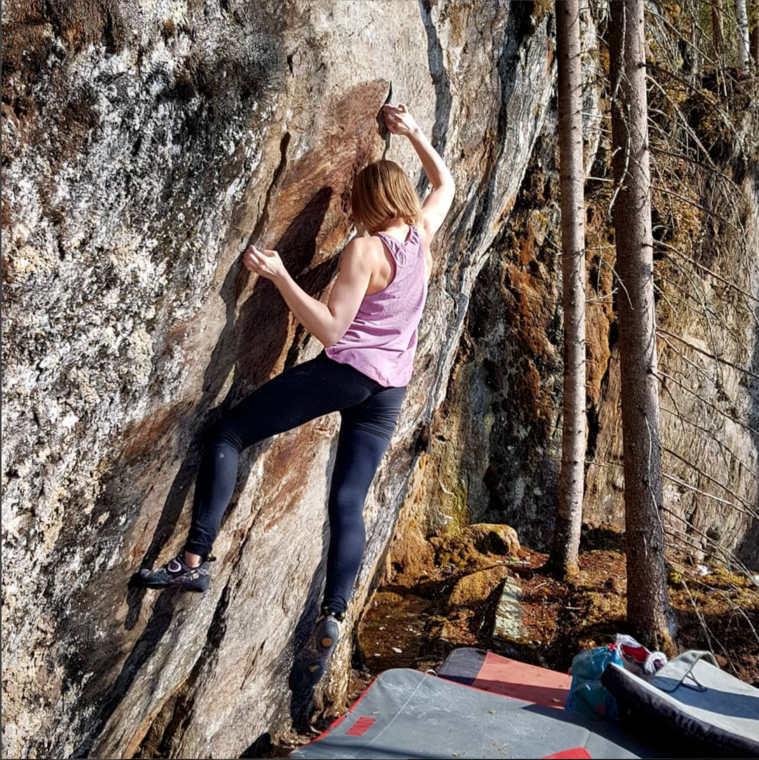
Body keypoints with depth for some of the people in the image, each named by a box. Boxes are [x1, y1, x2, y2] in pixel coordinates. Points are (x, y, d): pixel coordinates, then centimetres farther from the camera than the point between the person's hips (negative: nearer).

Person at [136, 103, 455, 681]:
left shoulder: (365, 249, -11)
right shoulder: (423, 234, 8)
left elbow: (330, 330, -15)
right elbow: (445, 183, 29)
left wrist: (280, 276, -18)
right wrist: (414, 133, 34)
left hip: (342, 372, -7)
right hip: (389, 391, 7)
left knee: (227, 436, -1)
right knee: (348, 501, 7)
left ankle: (195, 561, -8)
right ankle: (333, 617, 0)